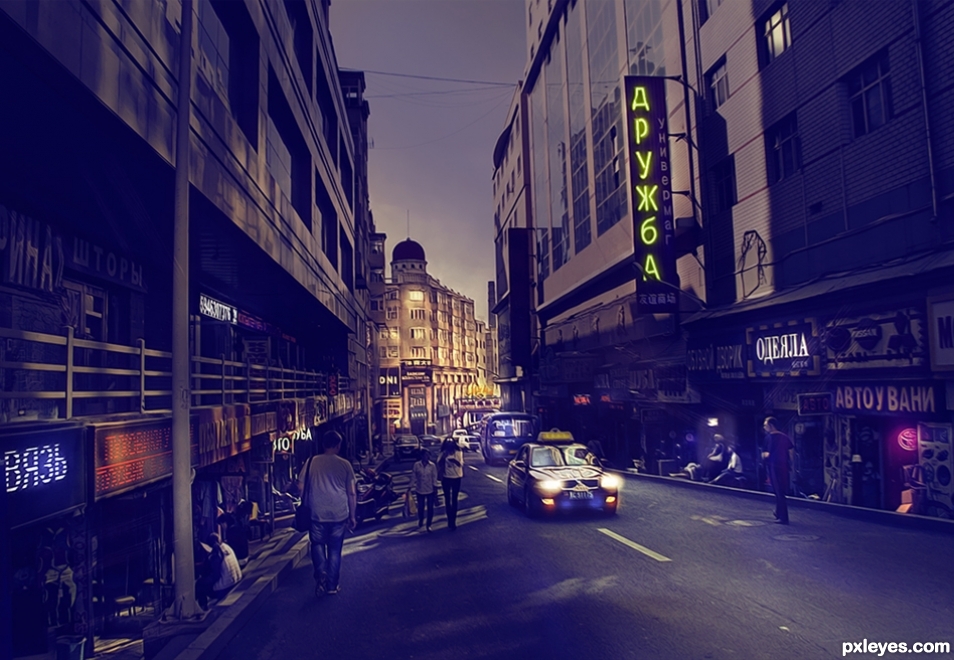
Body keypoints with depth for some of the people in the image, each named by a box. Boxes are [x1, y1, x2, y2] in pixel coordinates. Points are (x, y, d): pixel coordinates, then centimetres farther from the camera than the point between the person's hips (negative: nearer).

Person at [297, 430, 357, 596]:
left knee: (317, 544, 19)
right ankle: (332, 585, 18)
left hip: (317, 514, 0)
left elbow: (301, 488, 0)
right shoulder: (344, 464, -4)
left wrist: (306, 506, 15)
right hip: (339, 514, 0)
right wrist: (352, 516, 8)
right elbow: (352, 493, -2)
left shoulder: (311, 462, -3)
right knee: (335, 549, 13)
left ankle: (321, 573, -2)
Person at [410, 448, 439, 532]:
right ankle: (420, 522, 36)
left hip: (430, 490, 0)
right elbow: (413, 477, -3)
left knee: (430, 507, 4)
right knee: (420, 507, 11)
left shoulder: (432, 465, -6)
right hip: (420, 490, 0)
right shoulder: (417, 465, -8)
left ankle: (429, 525, 17)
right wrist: (413, 487, -2)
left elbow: (434, 477, -2)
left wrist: (435, 487, -4)